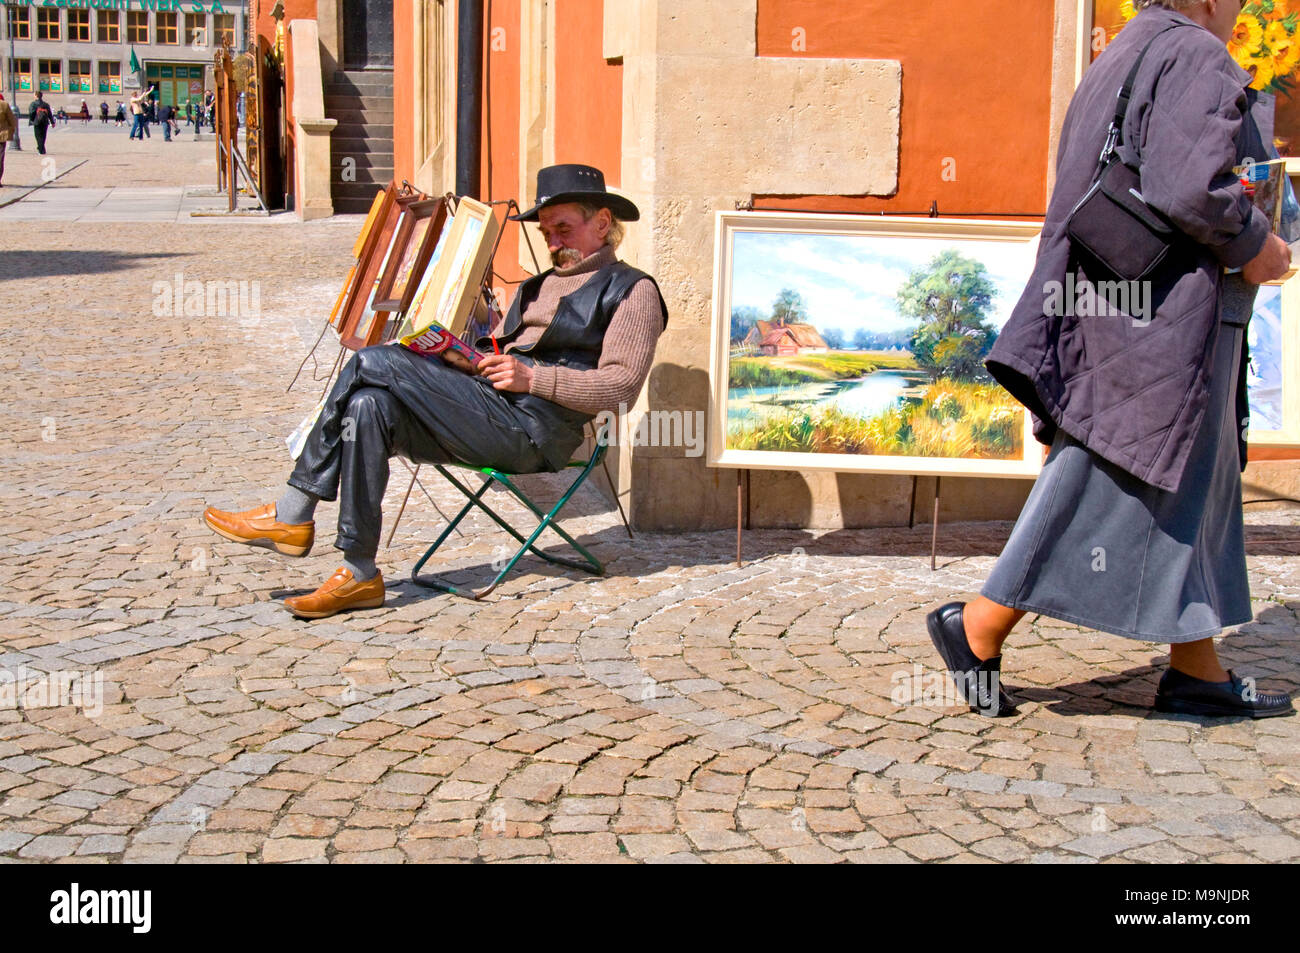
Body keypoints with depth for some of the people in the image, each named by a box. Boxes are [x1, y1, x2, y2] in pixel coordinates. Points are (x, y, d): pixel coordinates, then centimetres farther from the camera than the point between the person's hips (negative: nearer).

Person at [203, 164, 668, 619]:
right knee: (369, 405, -21)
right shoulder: (538, 286, 33)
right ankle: (359, 576, -19)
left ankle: (292, 515, -9)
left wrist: (532, 378, -15)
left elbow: (621, 384, -7)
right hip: (489, 414, 8)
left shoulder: (633, 290, 8)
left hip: (534, 429, -8)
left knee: (372, 363, -18)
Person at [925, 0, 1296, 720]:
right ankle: (979, 628, 0)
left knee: (1187, 490, 13)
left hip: (1103, 317, 10)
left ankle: (1197, 672, 17)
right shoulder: (1197, 59, -10)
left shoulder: (1116, 63, 19)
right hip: (1163, 314, -10)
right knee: (1109, 495, -4)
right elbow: (1188, 187, -24)